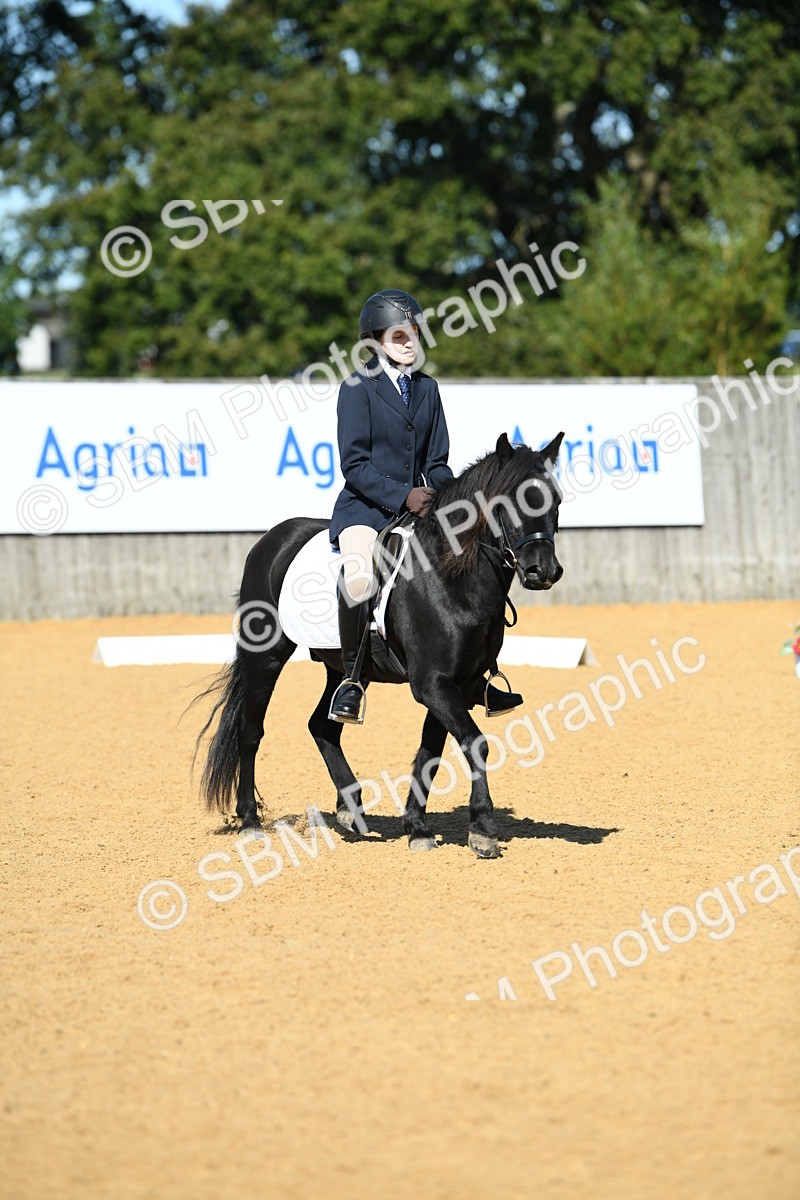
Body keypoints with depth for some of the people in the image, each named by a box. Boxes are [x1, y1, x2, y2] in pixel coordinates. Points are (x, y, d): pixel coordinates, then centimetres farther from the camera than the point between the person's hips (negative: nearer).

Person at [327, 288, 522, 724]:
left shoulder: (427, 388, 12)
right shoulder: (358, 387, -5)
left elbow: (436, 463, 13)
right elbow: (355, 464, -11)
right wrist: (402, 495, -21)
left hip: (417, 509, 6)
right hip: (364, 507, -6)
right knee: (359, 576, -33)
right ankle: (351, 677, -17)